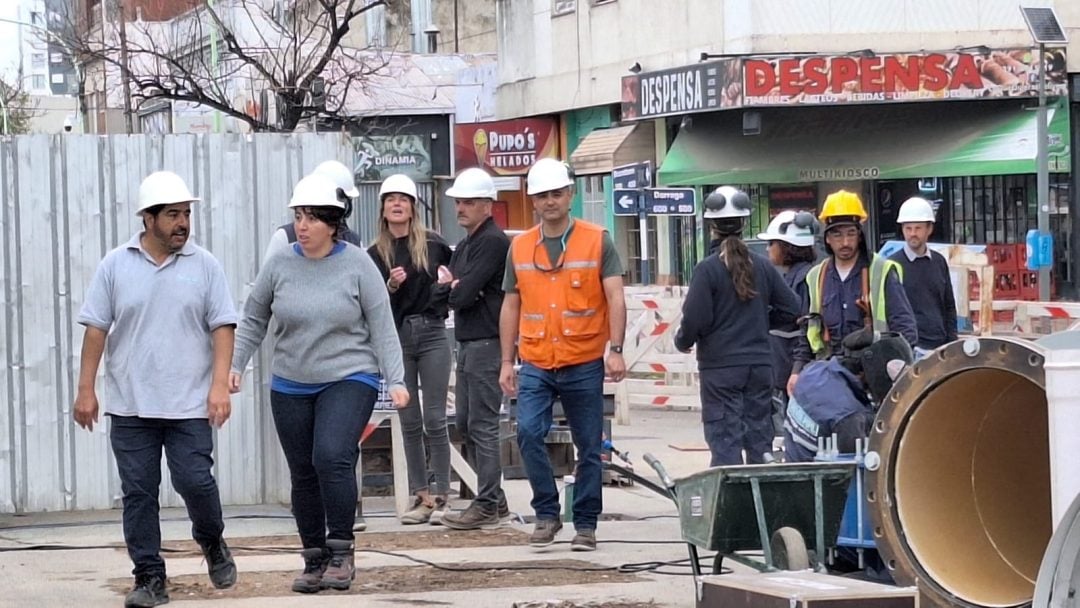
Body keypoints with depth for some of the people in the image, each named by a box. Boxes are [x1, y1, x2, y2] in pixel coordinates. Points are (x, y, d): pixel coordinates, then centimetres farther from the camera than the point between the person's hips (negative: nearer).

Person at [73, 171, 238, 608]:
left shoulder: (204, 266, 2)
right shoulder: (115, 266, 3)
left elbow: (222, 327, 2)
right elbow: (96, 329, 4)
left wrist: (220, 384, -9)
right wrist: (86, 390, 1)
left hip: (190, 404, -1)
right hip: (130, 406, 1)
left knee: (195, 481, -6)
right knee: (138, 492, 2)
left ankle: (212, 544, 24)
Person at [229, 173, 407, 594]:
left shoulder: (357, 264, -6)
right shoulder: (279, 265, 0)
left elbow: (382, 327, -4)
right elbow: (253, 321, 9)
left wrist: (395, 380, -9)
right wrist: (235, 365, 0)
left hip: (349, 381, -4)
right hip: (291, 386, 4)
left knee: (332, 457, -22)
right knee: (303, 475, 8)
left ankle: (341, 552, -11)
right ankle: (314, 560, 19)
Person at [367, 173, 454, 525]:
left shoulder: (433, 245, 1)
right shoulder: (376, 253, 5)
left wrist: (443, 299, 2)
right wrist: (391, 286, -17)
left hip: (431, 334, -2)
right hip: (397, 338, 2)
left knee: (435, 420, -4)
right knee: (409, 423, 5)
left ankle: (440, 497, -1)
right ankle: (420, 497, 9)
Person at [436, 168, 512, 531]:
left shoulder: (493, 242, -11)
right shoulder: (465, 245, 19)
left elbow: (463, 294, -17)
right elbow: (442, 290, 13)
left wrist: (453, 287, 4)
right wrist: (456, 288, -9)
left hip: (487, 343, -10)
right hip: (467, 343, 10)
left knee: (482, 425, -8)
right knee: (465, 425, 12)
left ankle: (487, 505, -5)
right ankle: (495, 500, 18)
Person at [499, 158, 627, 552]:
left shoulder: (597, 241, 1)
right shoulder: (520, 247, 8)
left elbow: (615, 298, -4)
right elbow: (511, 306, 13)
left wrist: (615, 349, -15)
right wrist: (506, 362, 9)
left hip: (584, 364, -1)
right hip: (535, 364, 2)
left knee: (588, 448, 4)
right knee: (528, 432, -16)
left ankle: (586, 524, 14)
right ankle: (547, 514, -3)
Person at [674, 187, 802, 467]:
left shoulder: (707, 269, -11)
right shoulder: (762, 267, 4)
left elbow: (695, 319, -13)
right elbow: (791, 309, 6)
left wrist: (682, 341, 7)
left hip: (721, 367, -4)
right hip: (760, 365, 5)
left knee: (725, 443, -4)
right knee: (760, 437, 11)